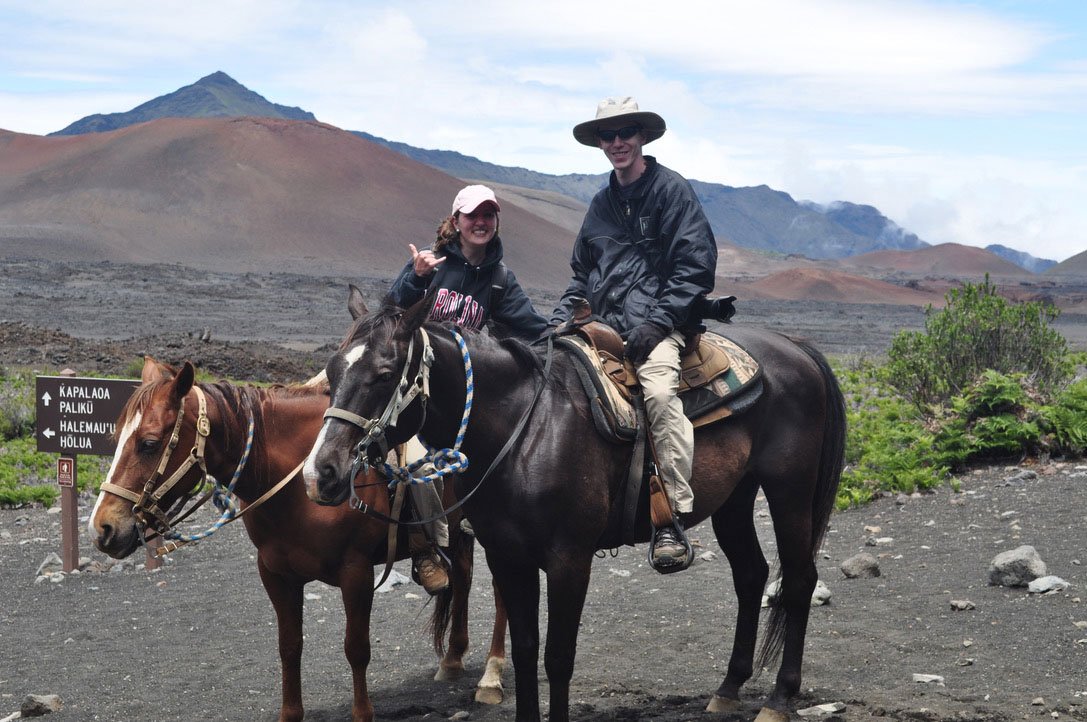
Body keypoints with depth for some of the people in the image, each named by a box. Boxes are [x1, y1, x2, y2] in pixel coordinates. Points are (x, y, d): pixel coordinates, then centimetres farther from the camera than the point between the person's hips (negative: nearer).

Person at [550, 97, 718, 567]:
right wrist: (560, 320, 7)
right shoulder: (602, 203, 20)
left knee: (659, 389, -33)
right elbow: (582, 275, 26)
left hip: (659, 325, -7)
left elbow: (695, 267, -7)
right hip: (604, 326, 7)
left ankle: (672, 520, -33)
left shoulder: (672, 189, 0)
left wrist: (657, 322, -16)